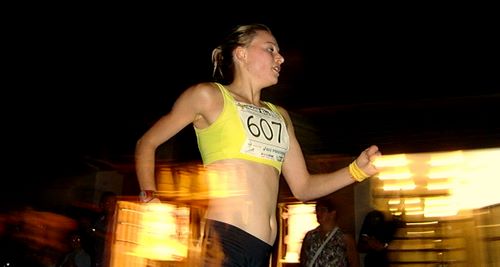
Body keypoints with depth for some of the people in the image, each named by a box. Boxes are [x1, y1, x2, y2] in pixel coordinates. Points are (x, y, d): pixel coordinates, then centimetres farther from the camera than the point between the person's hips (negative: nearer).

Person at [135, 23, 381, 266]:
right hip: (220, 239, -6)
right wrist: (150, 201, -3)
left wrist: (357, 170, 6)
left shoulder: (279, 115, 21)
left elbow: (302, 187, 18)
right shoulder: (208, 95, 3)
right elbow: (147, 143, 9)